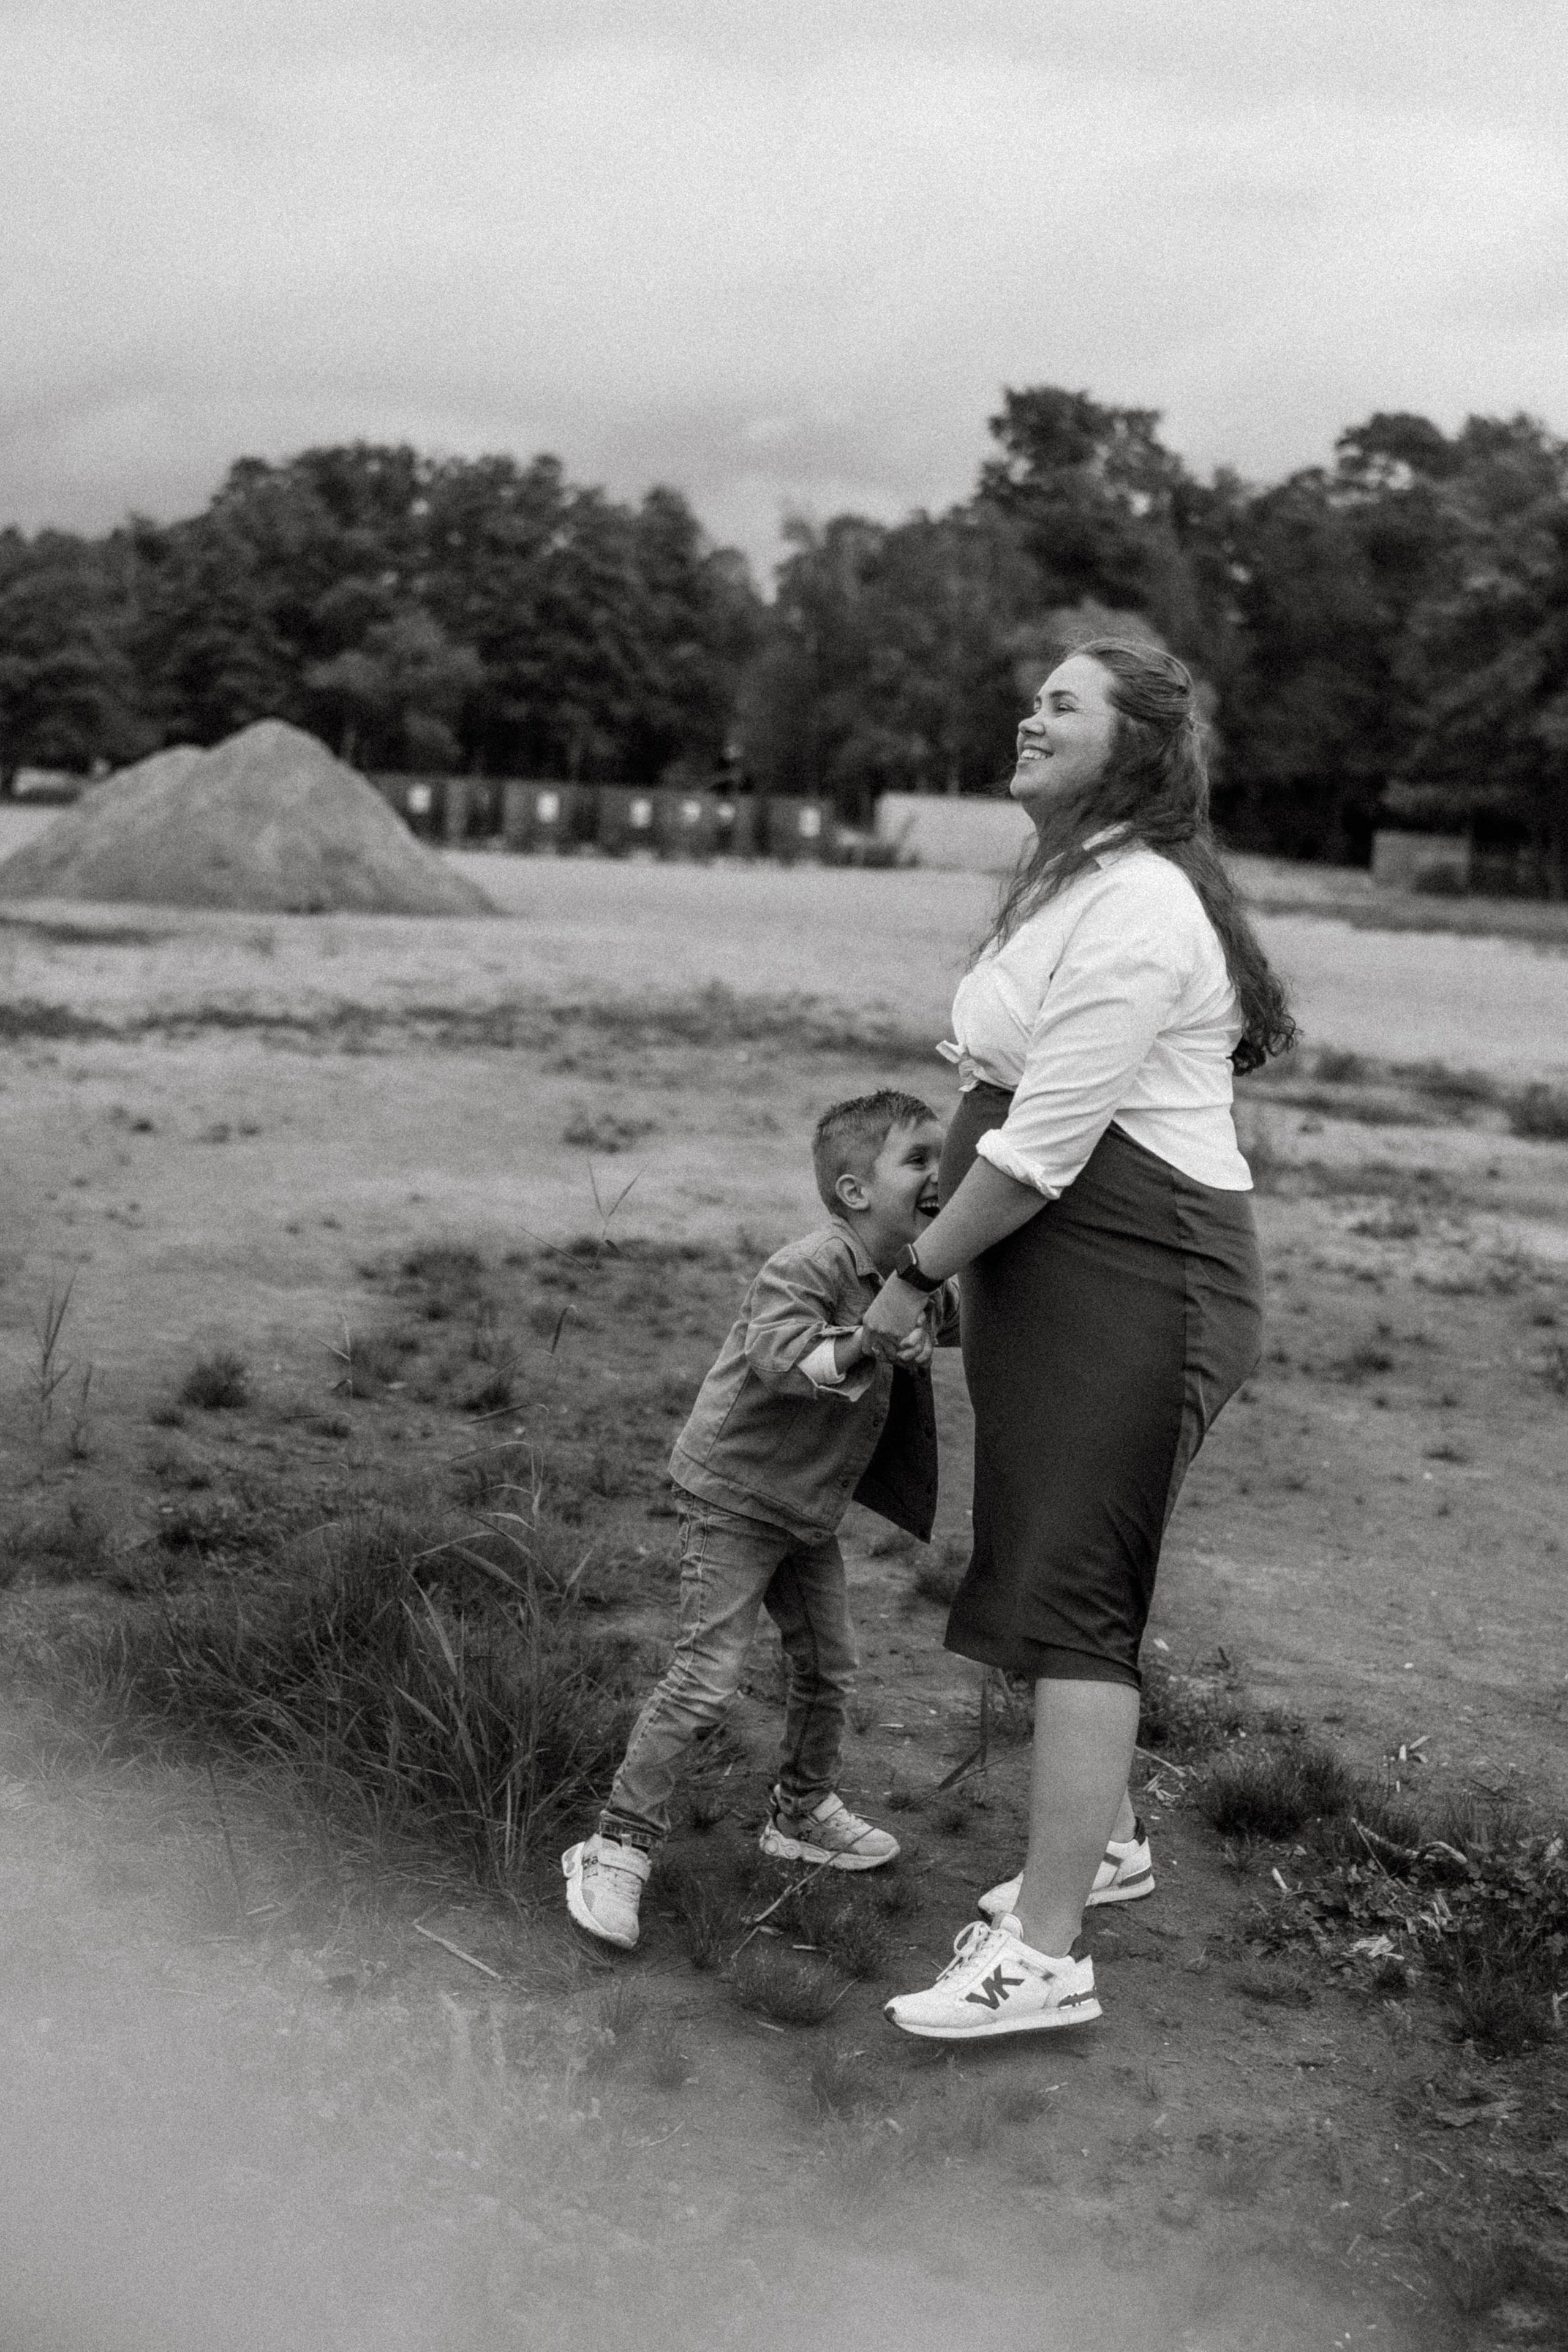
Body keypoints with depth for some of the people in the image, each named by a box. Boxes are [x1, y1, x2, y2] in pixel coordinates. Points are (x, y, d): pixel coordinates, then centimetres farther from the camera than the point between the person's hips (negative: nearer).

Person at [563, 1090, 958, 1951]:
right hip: (733, 1497, -9)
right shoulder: (811, 1266, -24)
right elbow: (776, 1355, -38)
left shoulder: (910, 1274, 3)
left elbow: (946, 1316, 22)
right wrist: (862, 1346, -54)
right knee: (706, 1678, -13)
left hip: (809, 1510, 9)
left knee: (828, 1666, 17)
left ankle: (803, 1811, 38)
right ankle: (619, 1847, -5)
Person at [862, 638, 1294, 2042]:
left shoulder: (1136, 908, -18)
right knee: (1059, 1569, 20)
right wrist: (941, 1255, 9)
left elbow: (1044, 1141, -21)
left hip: (1133, 1278, -10)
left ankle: (1043, 1958, -3)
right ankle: (1104, 1837, 38)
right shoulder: (1077, 886, 17)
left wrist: (917, 1278, -13)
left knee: (1072, 1597, -9)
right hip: (1059, 1275, 11)